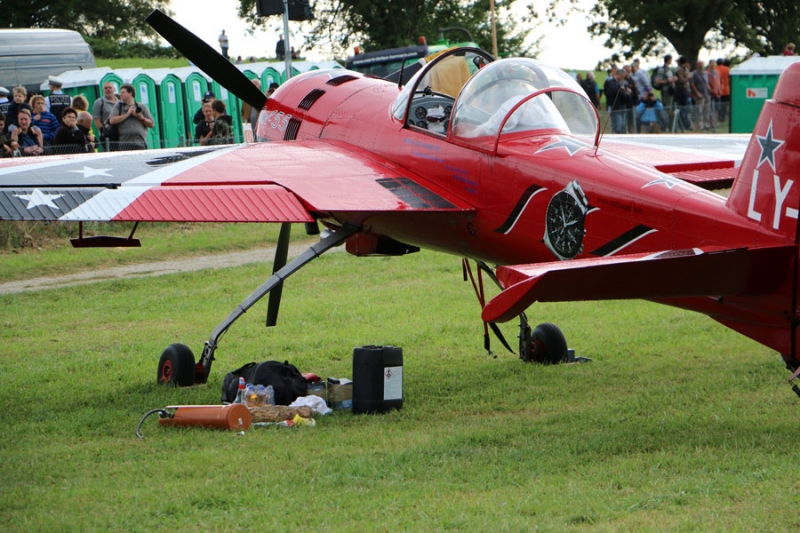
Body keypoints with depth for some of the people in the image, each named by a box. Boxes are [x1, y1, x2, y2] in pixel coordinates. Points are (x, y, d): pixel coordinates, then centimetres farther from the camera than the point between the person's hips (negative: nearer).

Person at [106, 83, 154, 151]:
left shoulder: (142, 107, 13)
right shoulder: (118, 106, 13)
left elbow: (151, 124, 11)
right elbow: (112, 121, -2)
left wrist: (141, 118, -6)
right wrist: (127, 114, -3)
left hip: (140, 143, 1)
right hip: (125, 144, -1)